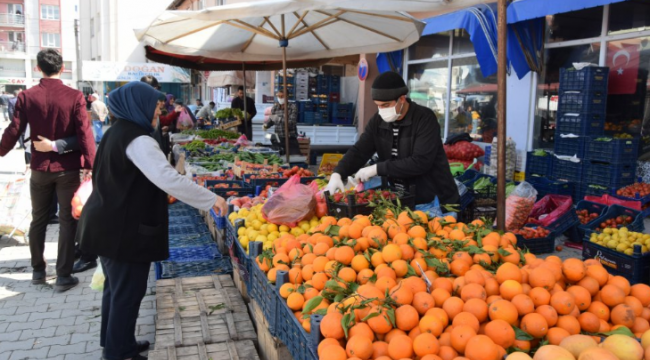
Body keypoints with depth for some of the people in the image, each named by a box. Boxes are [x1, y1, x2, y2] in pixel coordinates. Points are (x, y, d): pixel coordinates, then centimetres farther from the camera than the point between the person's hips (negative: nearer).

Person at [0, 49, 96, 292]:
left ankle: (38, 270, 29)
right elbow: (85, 133, -13)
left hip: (39, 168, 3)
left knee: (38, 220, 17)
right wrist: (90, 165, -9)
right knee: (67, 221, 5)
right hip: (68, 168, -2)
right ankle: (63, 276, 8)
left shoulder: (27, 96, -4)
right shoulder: (74, 96, -10)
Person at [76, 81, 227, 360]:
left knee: (116, 286, 22)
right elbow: (169, 179, -33)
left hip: (110, 224, 11)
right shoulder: (138, 139, -21)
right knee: (128, 291, 3)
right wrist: (212, 200, -27)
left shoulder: (119, 132, 12)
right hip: (124, 229, -11)